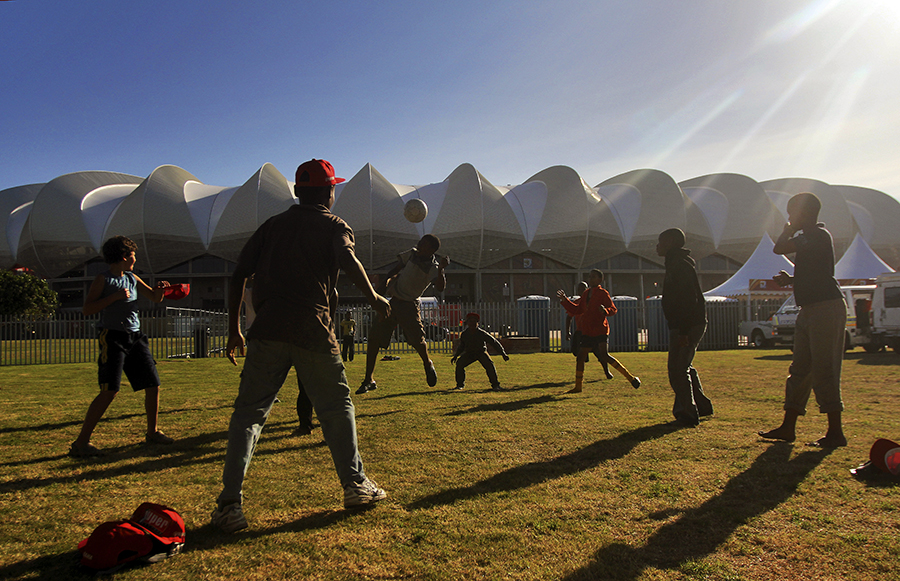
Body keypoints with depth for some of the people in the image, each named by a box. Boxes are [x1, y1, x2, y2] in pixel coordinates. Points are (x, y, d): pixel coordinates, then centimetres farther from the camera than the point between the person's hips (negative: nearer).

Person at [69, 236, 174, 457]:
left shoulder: (132, 278, 15)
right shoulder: (103, 280, -3)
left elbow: (155, 298, 20)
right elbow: (87, 309, -12)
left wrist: (160, 289, -1)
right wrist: (114, 297, -18)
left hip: (135, 337, 7)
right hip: (114, 337, -7)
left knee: (153, 385, 8)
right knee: (110, 391, -14)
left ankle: (153, 432, 23)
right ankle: (80, 442, -5)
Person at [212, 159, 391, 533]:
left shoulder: (272, 225, 19)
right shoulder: (333, 225, 9)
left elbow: (239, 275, 14)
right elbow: (347, 259, -15)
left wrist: (234, 329, 17)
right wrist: (372, 297, -7)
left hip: (267, 328, 3)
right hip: (312, 329, -2)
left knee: (248, 413, 6)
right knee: (337, 407, 13)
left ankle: (230, 503, -1)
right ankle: (355, 485, 22)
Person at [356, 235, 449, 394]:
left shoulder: (434, 268, -10)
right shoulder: (411, 254, 3)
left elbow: (440, 288, -27)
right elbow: (396, 269, 16)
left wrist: (441, 270, -41)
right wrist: (386, 279, -2)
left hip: (409, 305, -3)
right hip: (391, 301, 4)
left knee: (417, 339, -12)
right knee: (373, 338, -5)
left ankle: (428, 365, 25)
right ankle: (369, 380, 4)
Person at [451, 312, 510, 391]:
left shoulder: (482, 333, -21)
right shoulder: (464, 334, -11)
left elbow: (494, 342, -18)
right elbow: (461, 346, 7)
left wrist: (503, 354, -22)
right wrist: (455, 356, -2)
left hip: (481, 352, -2)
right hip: (469, 353, 2)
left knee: (489, 365, -27)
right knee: (459, 363, -21)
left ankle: (495, 385, -14)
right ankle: (460, 384, -4)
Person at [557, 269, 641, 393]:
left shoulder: (602, 293, -5)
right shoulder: (586, 294, 16)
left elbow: (613, 309, -10)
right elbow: (576, 310, 19)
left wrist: (605, 310, -31)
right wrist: (564, 300, 12)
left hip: (600, 330, -7)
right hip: (588, 331, 7)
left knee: (604, 355, -20)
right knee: (580, 356, 8)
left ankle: (631, 377, -11)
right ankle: (578, 386, 19)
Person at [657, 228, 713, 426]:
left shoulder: (680, 264, -15)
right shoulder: (677, 263, 18)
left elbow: (689, 300, -23)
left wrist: (683, 332, -25)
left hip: (688, 326, -11)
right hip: (690, 326, 11)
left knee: (677, 369, -7)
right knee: (684, 367, 19)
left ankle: (687, 414, -2)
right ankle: (702, 405, 29)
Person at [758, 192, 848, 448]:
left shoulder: (818, 235, -13)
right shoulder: (812, 236, 18)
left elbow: (779, 248, -21)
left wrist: (788, 230, -1)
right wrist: (791, 279, 9)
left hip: (826, 308, -11)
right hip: (810, 309, 11)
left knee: (823, 371, -7)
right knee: (799, 370, 12)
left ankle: (835, 432, 2)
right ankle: (788, 428, 18)